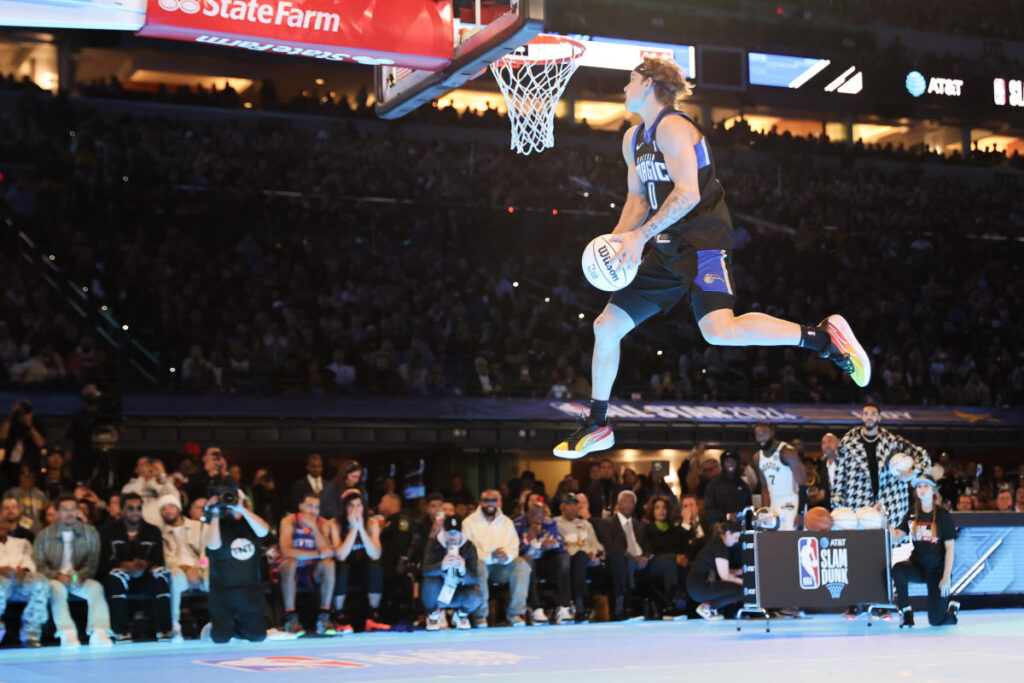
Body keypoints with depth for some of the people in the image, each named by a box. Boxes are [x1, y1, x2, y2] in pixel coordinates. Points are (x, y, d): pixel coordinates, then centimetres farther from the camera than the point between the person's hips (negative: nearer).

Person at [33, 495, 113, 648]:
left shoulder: (90, 533, 9)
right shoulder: (44, 535, 6)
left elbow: (92, 563, 2)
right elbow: (38, 565, 0)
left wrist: (81, 576, -19)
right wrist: (57, 576, -17)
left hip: (79, 579, 1)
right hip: (55, 579, -1)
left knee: (96, 587, -30)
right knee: (58, 589, -36)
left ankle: (99, 632, -42)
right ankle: (67, 634, -46)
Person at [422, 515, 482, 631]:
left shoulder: (469, 547, -11)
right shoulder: (434, 543, -12)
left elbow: (474, 579, -19)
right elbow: (425, 571, -26)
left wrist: (463, 571, -42)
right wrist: (442, 566, -47)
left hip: (458, 593, 0)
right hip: (439, 593, 0)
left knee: (474, 597, -31)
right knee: (430, 581, -33)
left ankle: (462, 615, 9)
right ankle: (433, 615, 0)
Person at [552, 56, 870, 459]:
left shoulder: (672, 126, -11)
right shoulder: (634, 139, 18)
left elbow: (688, 193, -21)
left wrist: (640, 236, -23)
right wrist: (616, 240, 6)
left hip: (703, 241, -9)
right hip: (669, 250, 9)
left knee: (719, 331, -30)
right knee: (606, 326, 7)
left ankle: (823, 336, -18)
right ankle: (597, 426, 19)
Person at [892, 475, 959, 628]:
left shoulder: (943, 515, -7)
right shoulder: (913, 514, 5)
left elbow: (950, 547, -8)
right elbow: (897, 534, -1)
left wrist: (946, 577, -15)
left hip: (937, 569, -3)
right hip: (917, 566, 3)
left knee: (936, 620, -9)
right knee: (898, 569, -34)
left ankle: (952, 606, 29)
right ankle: (906, 611, -15)